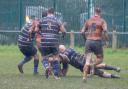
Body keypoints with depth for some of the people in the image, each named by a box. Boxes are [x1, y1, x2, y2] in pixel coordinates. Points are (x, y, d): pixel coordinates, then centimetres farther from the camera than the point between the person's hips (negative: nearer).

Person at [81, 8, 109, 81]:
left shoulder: (88, 21, 13)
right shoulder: (102, 21, 2)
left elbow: (83, 32, 12)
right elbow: (105, 30, -15)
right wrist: (106, 37, 3)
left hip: (88, 41, 3)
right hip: (97, 41, -3)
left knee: (88, 60, 4)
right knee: (100, 58, 14)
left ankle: (84, 77, -8)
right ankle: (93, 65, -18)